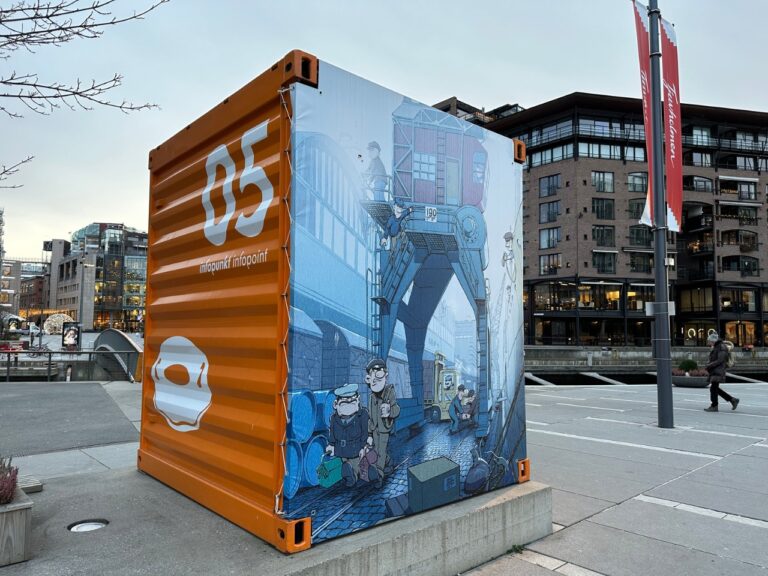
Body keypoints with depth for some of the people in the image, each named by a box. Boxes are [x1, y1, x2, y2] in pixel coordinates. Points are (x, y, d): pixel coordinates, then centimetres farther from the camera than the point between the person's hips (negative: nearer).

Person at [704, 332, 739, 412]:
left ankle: (714, 406, -1)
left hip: (718, 372, -10)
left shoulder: (722, 347, -12)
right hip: (714, 372, 10)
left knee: (713, 388, -7)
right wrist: (708, 368, 6)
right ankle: (732, 400, 17)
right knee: (716, 389, 11)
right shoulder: (715, 347, 17)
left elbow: (720, 360, -19)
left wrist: (709, 366, -18)